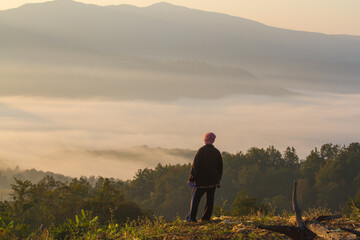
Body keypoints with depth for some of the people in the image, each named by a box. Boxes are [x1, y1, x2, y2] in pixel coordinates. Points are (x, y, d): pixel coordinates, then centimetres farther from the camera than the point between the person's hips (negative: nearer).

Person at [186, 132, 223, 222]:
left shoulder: (201, 151, -10)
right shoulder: (217, 152, 4)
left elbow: (195, 166, -11)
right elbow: (220, 167, 12)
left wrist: (191, 179, -6)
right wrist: (218, 180, 22)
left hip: (201, 181, -4)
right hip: (213, 181, 4)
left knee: (195, 198, 1)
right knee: (210, 199, 10)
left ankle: (191, 217, -9)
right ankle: (206, 217, 9)